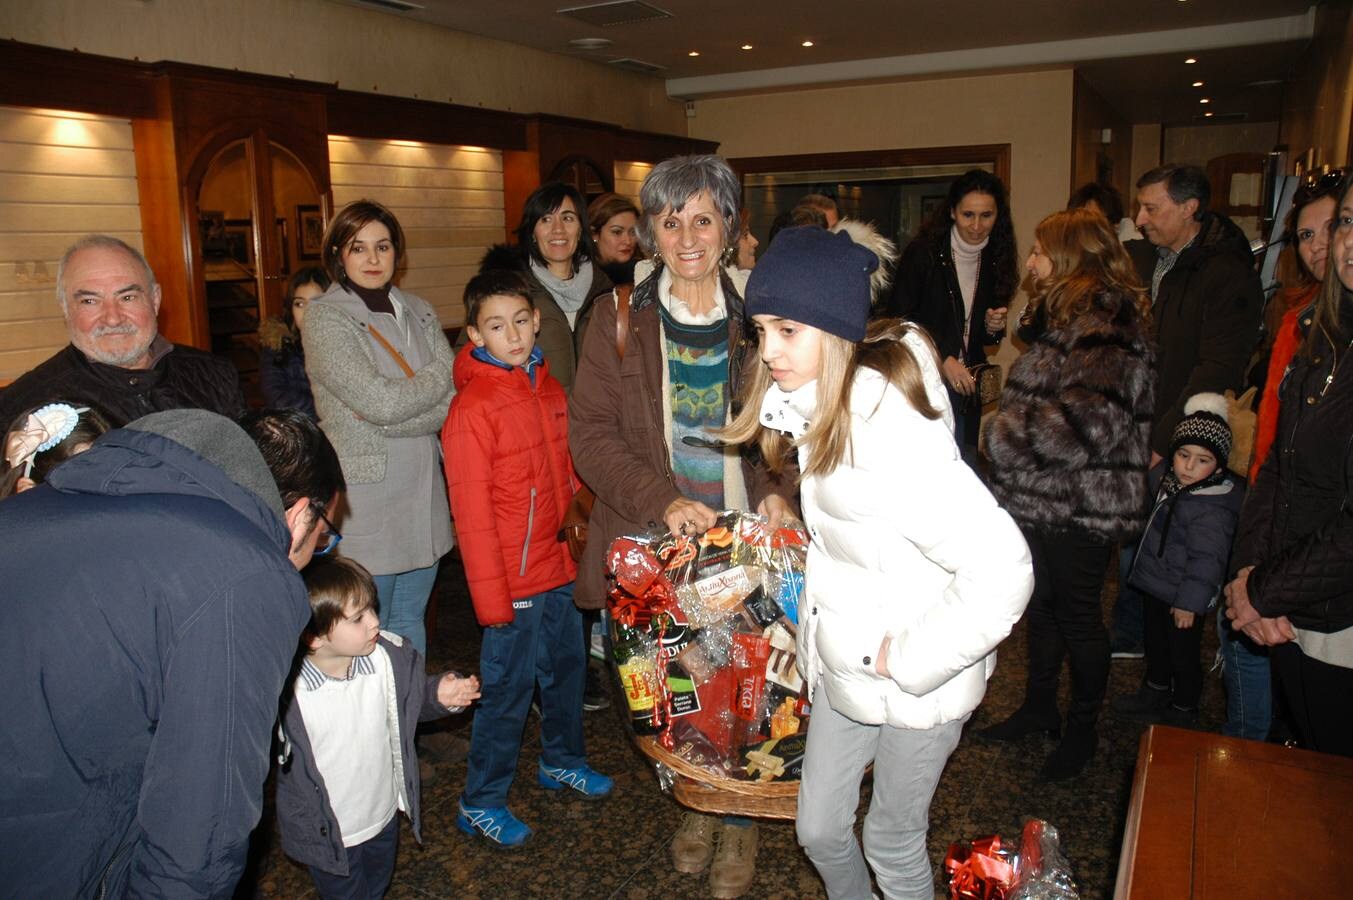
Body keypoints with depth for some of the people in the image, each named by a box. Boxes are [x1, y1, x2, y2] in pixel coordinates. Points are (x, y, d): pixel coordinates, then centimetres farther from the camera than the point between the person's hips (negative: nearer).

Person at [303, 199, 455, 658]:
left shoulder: (418, 311, 9)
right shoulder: (324, 318, -8)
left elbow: (455, 398, -1)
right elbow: (380, 401, -20)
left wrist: (389, 421, -14)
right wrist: (440, 373, -5)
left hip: (423, 492, 5)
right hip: (364, 497, -5)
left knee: (411, 624, 18)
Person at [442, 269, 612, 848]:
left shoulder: (548, 388, 5)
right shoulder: (472, 409, -17)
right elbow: (472, 514, -17)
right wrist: (492, 598, -16)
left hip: (558, 565, 7)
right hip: (513, 579, -7)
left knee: (566, 667, 22)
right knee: (508, 690, 5)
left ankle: (562, 761, 45)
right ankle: (480, 803, 25)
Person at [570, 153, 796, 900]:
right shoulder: (618, 318, -2)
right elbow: (590, 432, -5)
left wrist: (779, 489, -11)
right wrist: (662, 501, -18)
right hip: (657, 537, 0)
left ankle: (739, 821, 32)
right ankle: (696, 805, 38)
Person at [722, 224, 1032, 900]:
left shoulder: (886, 424, -30)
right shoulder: (824, 400, -2)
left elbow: (1001, 570, -35)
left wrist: (908, 660, -25)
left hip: (917, 672, -7)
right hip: (848, 657, 8)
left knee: (891, 842, 15)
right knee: (818, 830, 19)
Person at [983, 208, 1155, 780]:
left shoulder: (1106, 325, -20)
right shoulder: (1069, 316, 12)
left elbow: (1092, 420, -30)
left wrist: (1006, 435, -19)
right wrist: (1009, 431, 10)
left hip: (1081, 507, -9)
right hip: (1043, 498, 10)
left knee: (1077, 616, 7)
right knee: (1042, 605, 20)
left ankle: (1082, 731, 26)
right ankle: (1040, 707, 38)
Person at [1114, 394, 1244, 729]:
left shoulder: (1212, 509, -28)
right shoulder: (1168, 480, -3)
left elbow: (1207, 559, -28)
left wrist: (1190, 602, -26)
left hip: (1183, 596, -9)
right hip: (1157, 585, 9)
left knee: (1183, 652, 10)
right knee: (1155, 642, 26)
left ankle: (1183, 711, 30)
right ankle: (1155, 692, 46)